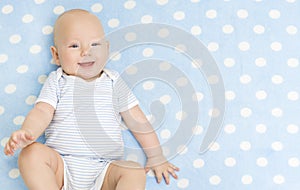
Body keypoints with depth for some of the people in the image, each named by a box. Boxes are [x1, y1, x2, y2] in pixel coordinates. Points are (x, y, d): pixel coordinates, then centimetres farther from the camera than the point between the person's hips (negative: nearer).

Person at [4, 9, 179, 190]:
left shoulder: (114, 82, 13)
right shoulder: (57, 81, 11)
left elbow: (137, 120, 14)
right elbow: (42, 113, -3)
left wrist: (156, 157, 10)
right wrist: (27, 132, -25)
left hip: (103, 170, 1)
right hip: (61, 165, 0)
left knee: (135, 173, -25)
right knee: (31, 153, -27)